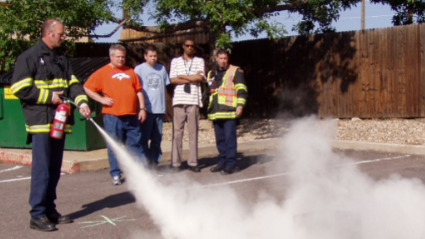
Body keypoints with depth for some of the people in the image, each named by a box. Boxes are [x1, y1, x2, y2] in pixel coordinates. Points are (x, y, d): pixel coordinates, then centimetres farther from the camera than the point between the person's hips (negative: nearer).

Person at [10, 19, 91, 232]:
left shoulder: (62, 59, 18)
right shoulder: (29, 57, -4)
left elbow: (73, 83, 13)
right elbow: (20, 88, -11)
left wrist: (82, 101, -6)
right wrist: (49, 97, -12)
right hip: (40, 123, -7)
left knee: (54, 170, 12)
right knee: (42, 170, -8)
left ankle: (50, 210, 21)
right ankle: (37, 215, -2)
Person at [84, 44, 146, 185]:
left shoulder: (130, 72, 15)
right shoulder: (103, 72, 4)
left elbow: (138, 91, 16)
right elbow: (87, 88, 1)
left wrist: (142, 108, 8)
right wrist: (101, 99, -7)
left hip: (131, 115, 3)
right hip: (112, 116, -3)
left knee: (135, 145, 8)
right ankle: (115, 175, 11)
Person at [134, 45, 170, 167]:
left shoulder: (162, 69, 11)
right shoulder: (139, 69, -1)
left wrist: (165, 107, 15)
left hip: (159, 110, 4)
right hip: (146, 110, -4)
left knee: (157, 139, 9)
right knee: (144, 139, -3)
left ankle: (154, 162, 18)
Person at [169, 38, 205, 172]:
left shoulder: (199, 61, 13)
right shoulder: (175, 61, 14)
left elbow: (200, 77, -3)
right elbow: (172, 80, 1)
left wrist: (182, 76, 0)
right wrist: (191, 79, -3)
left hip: (194, 100, 0)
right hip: (179, 100, 0)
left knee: (193, 132, 0)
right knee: (177, 132, -2)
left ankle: (193, 162, 5)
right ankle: (176, 162, 1)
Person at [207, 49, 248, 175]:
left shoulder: (235, 71, 2)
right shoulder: (211, 74, 21)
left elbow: (242, 90, -4)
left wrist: (240, 104, -16)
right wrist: (209, 109, 27)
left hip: (229, 112, -6)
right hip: (216, 112, 6)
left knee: (230, 138, -7)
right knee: (220, 139, 11)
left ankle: (230, 165, -3)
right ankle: (222, 162, 19)